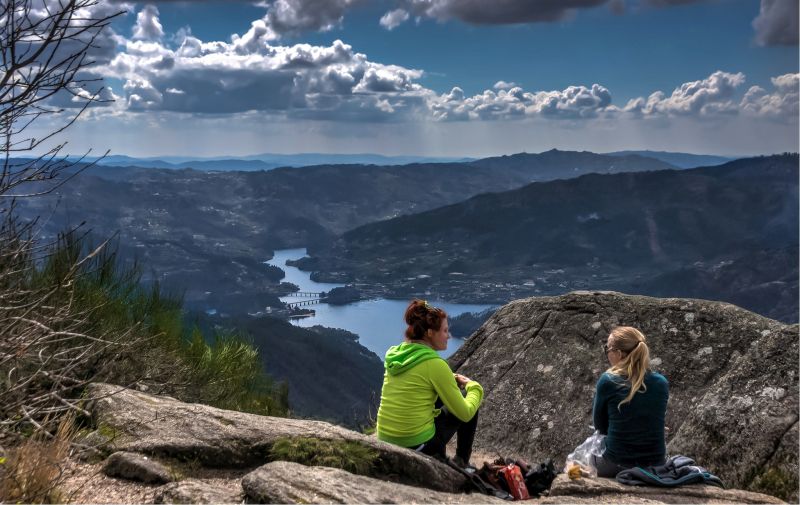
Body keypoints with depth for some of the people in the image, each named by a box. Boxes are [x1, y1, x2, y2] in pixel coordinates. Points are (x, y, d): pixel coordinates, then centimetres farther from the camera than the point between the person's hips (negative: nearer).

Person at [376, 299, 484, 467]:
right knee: (470, 404, 14)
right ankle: (461, 462, 25)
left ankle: (437, 456, 29)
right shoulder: (435, 364, -17)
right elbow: (465, 413, -10)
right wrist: (474, 386, 8)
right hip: (419, 445, -7)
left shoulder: (394, 354, 4)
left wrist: (453, 379, 18)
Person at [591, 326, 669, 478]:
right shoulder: (662, 383, -3)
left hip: (616, 465, -3)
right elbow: (652, 424, 10)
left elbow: (600, 426, 0)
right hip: (655, 466, 3)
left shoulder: (608, 381, -13)